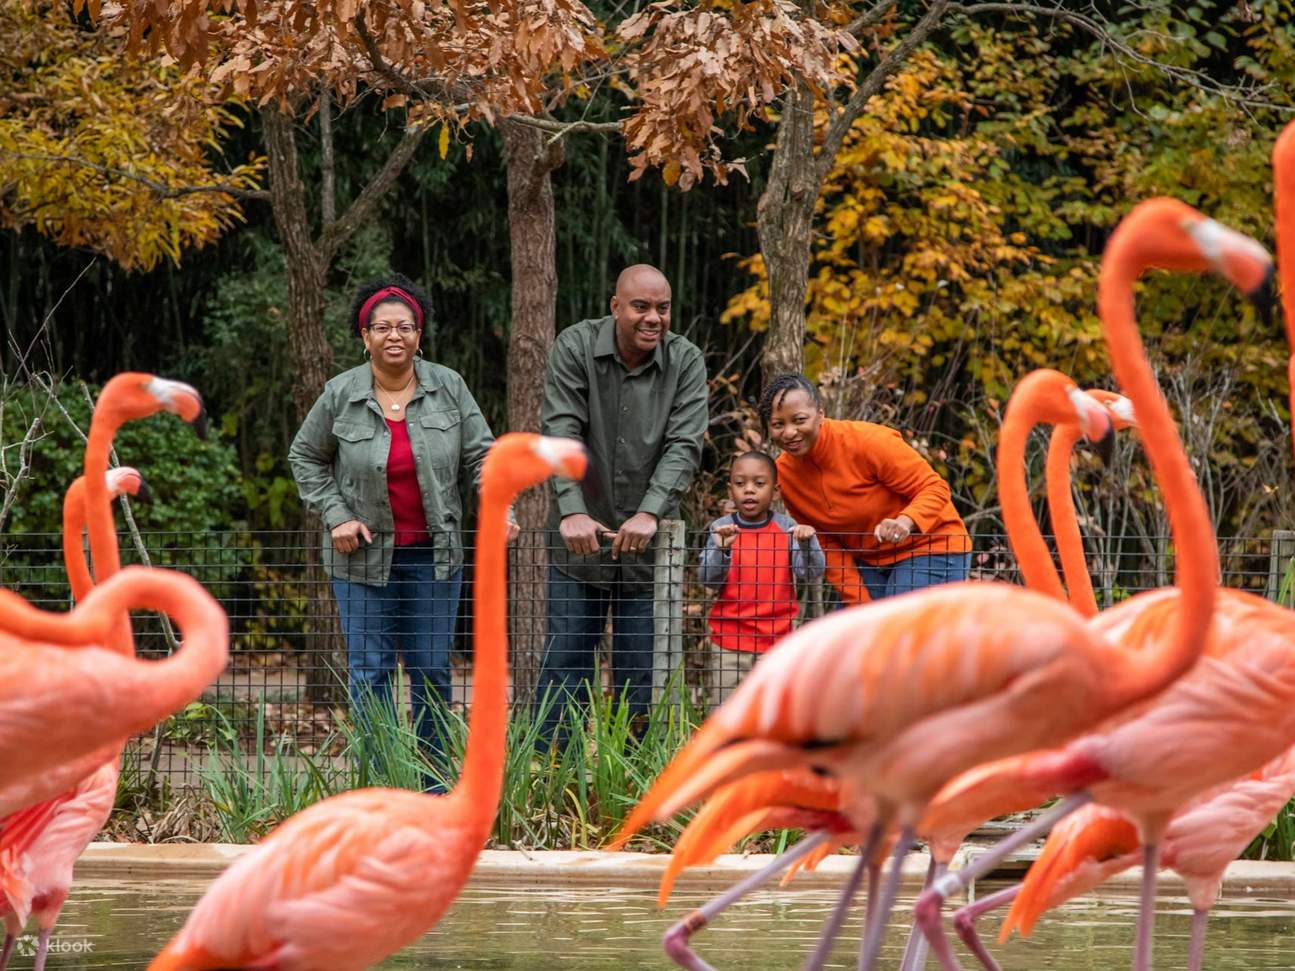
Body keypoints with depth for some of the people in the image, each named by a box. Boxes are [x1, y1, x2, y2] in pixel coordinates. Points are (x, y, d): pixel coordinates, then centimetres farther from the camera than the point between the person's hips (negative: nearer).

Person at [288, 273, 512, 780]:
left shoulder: (448, 388, -2)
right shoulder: (341, 395, -4)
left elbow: (479, 455, 3)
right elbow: (305, 457, 8)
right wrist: (335, 516, -2)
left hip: (432, 553, 1)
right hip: (365, 552, -1)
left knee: (432, 670, 5)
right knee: (371, 670, -1)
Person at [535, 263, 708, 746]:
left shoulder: (686, 362, -3)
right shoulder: (576, 348, -6)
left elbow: (685, 446, -12)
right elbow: (560, 432, -15)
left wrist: (649, 512, -27)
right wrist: (572, 510, -29)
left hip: (647, 543, 1)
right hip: (579, 541, -1)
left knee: (640, 675, 4)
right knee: (564, 665, 0)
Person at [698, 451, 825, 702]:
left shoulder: (786, 527, -2)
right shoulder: (722, 529, -2)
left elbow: (811, 574, -8)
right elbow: (708, 579, -8)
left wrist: (807, 543, -27)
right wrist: (721, 549, -27)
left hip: (777, 640, 0)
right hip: (730, 641, 0)